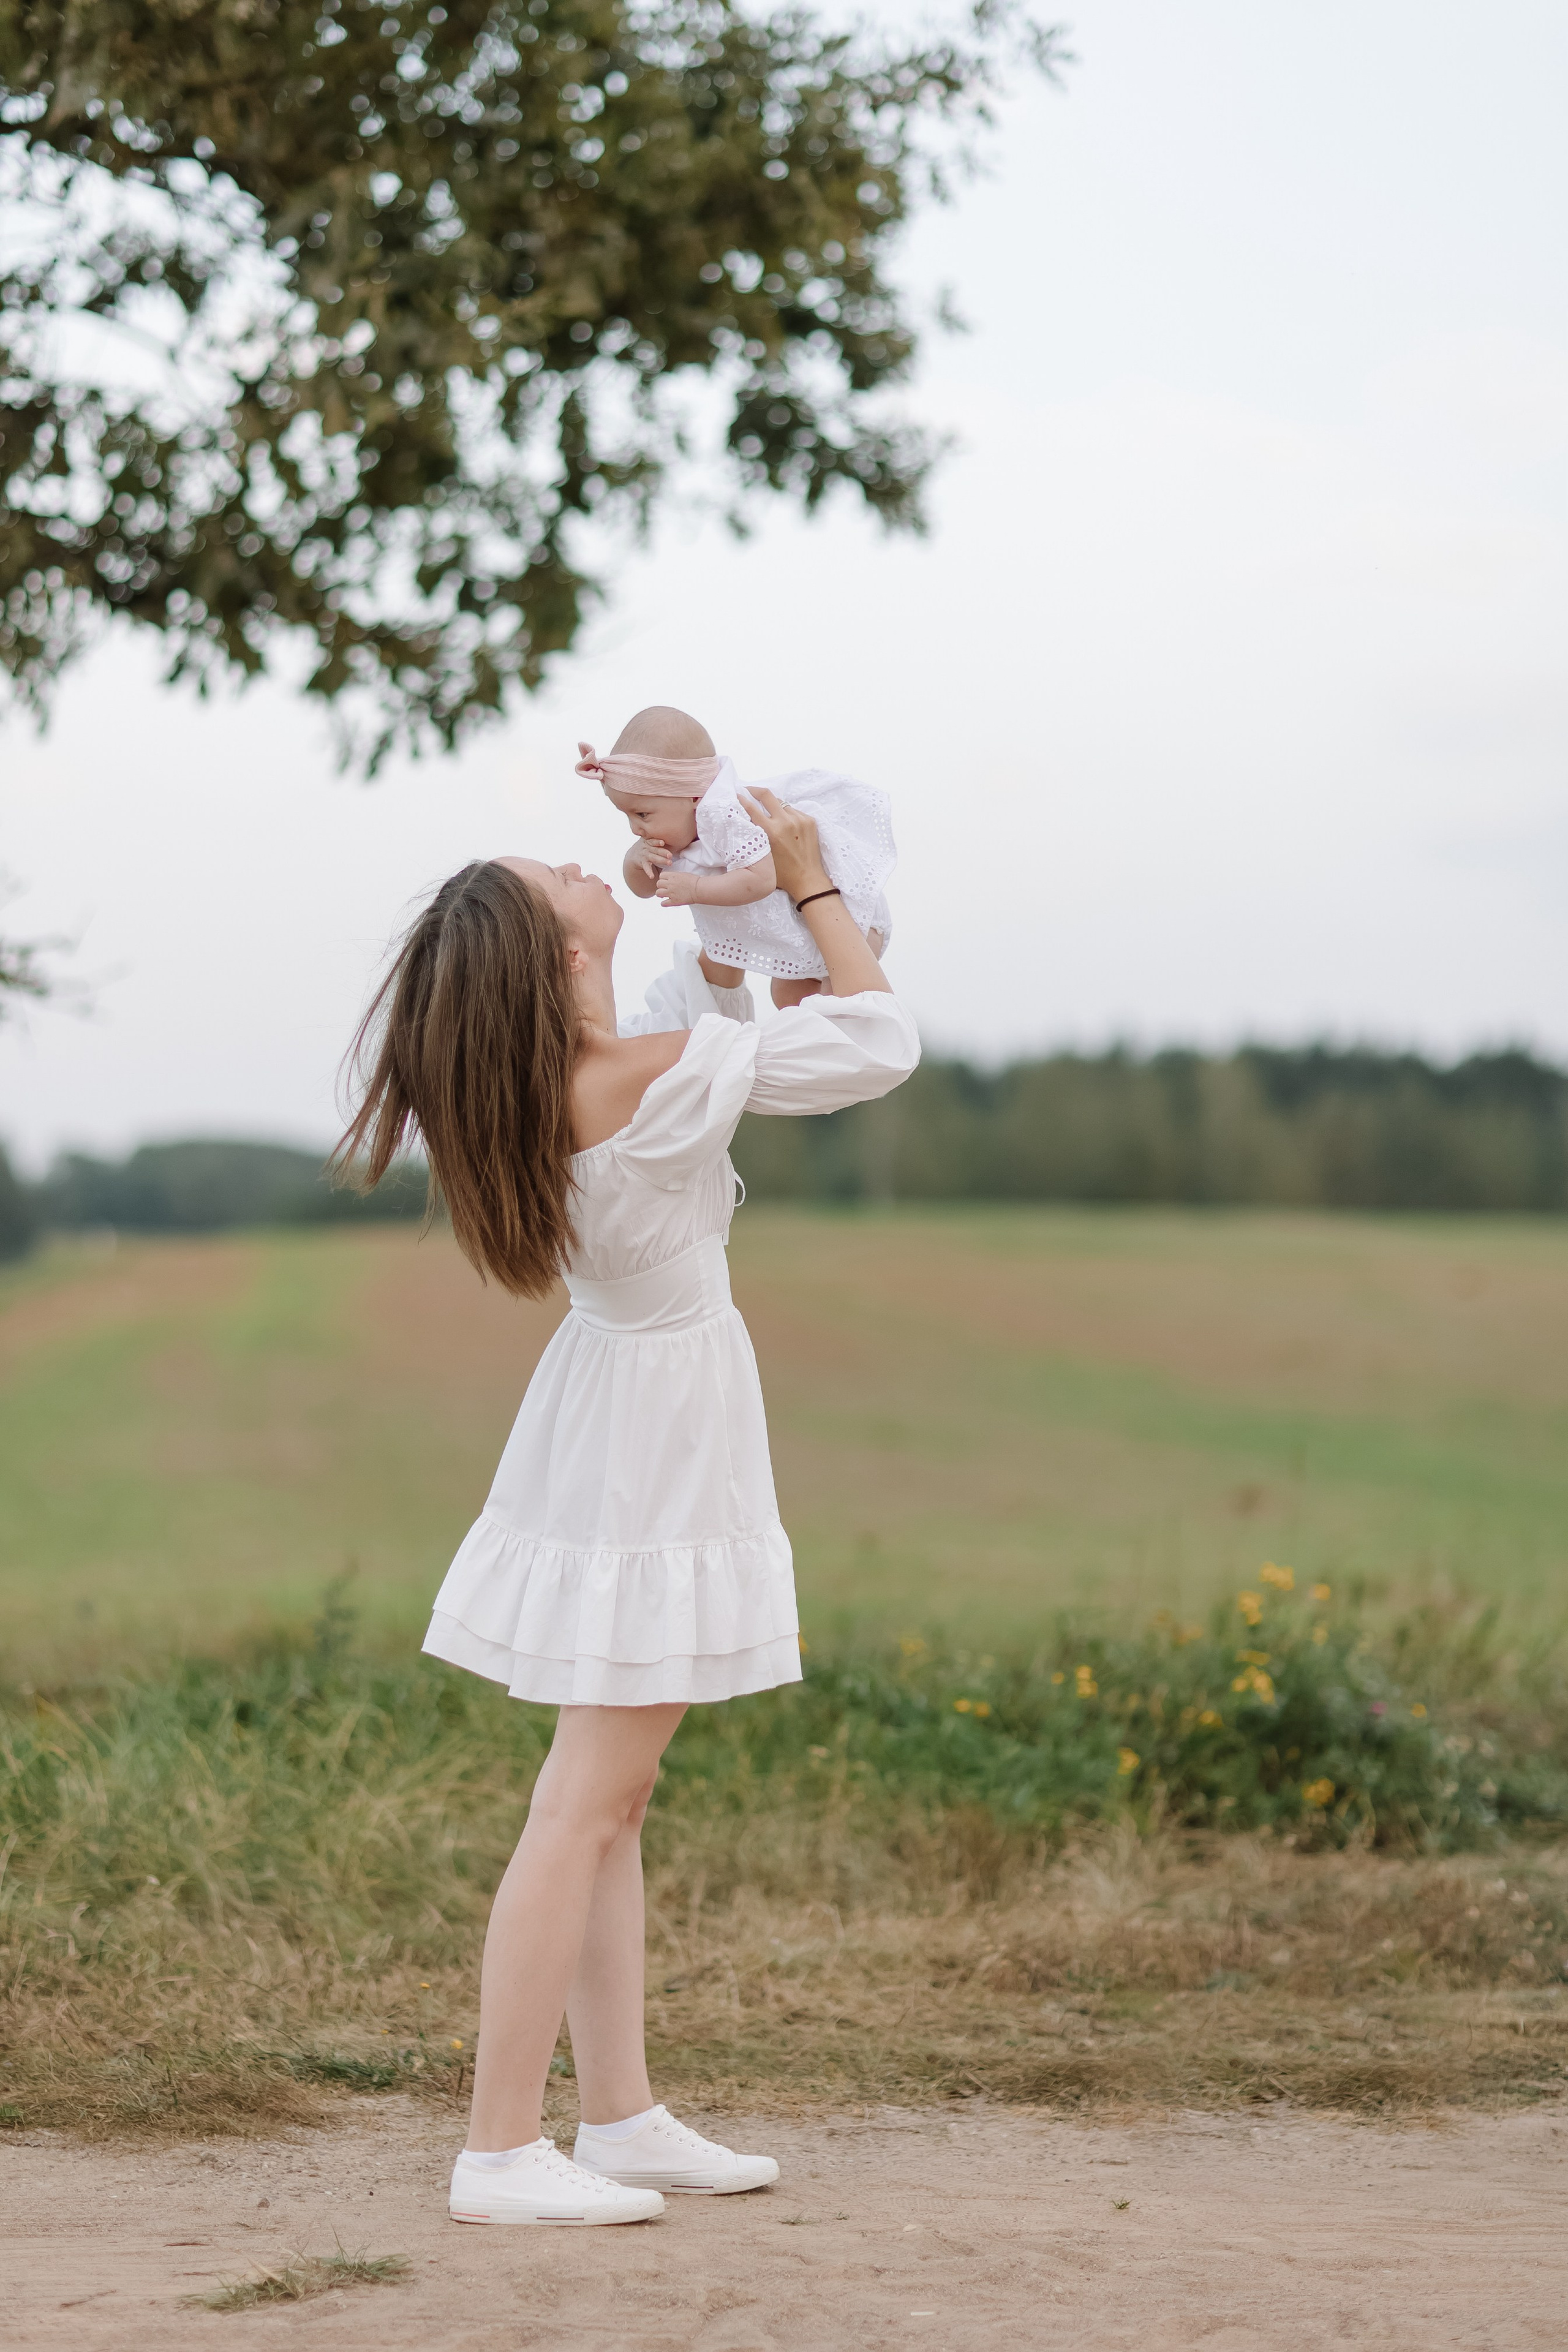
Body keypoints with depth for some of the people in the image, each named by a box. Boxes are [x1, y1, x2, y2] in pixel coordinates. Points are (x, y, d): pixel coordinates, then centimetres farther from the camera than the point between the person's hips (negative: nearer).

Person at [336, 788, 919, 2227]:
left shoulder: (534, 1072, -2)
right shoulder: (666, 1078, -24)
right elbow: (883, 1042, -11)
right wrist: (809, 884, -3)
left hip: (616, 1397, 9)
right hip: (662, 1427, -9)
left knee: (614, 1796, 11)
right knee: (584, 1806, -7)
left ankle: (622, 2117, 19)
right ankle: (500, 2153, -5)